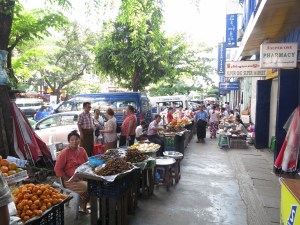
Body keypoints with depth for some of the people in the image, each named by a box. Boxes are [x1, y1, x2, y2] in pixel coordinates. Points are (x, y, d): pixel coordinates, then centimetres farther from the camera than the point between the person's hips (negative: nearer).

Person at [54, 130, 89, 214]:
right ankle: (82, 207, 6)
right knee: (87, 187, -27)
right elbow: (57, 169, -8)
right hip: (71, 180, -6)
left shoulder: (82, 150, 8)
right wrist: (68, 179, -12)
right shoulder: (64, 153, -9)